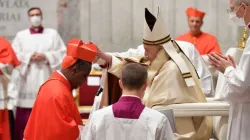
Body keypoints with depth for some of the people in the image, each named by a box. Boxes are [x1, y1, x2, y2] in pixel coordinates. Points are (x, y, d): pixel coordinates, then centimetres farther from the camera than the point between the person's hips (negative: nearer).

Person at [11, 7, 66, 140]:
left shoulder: (53, 34, 11)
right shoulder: (21, 35, 11)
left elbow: (63, 53, 4)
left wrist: (46, 56, -9)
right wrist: (29, 57, -11)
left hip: (47, 80, 0)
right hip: (28, 81, 0)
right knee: (24, 117, -4)